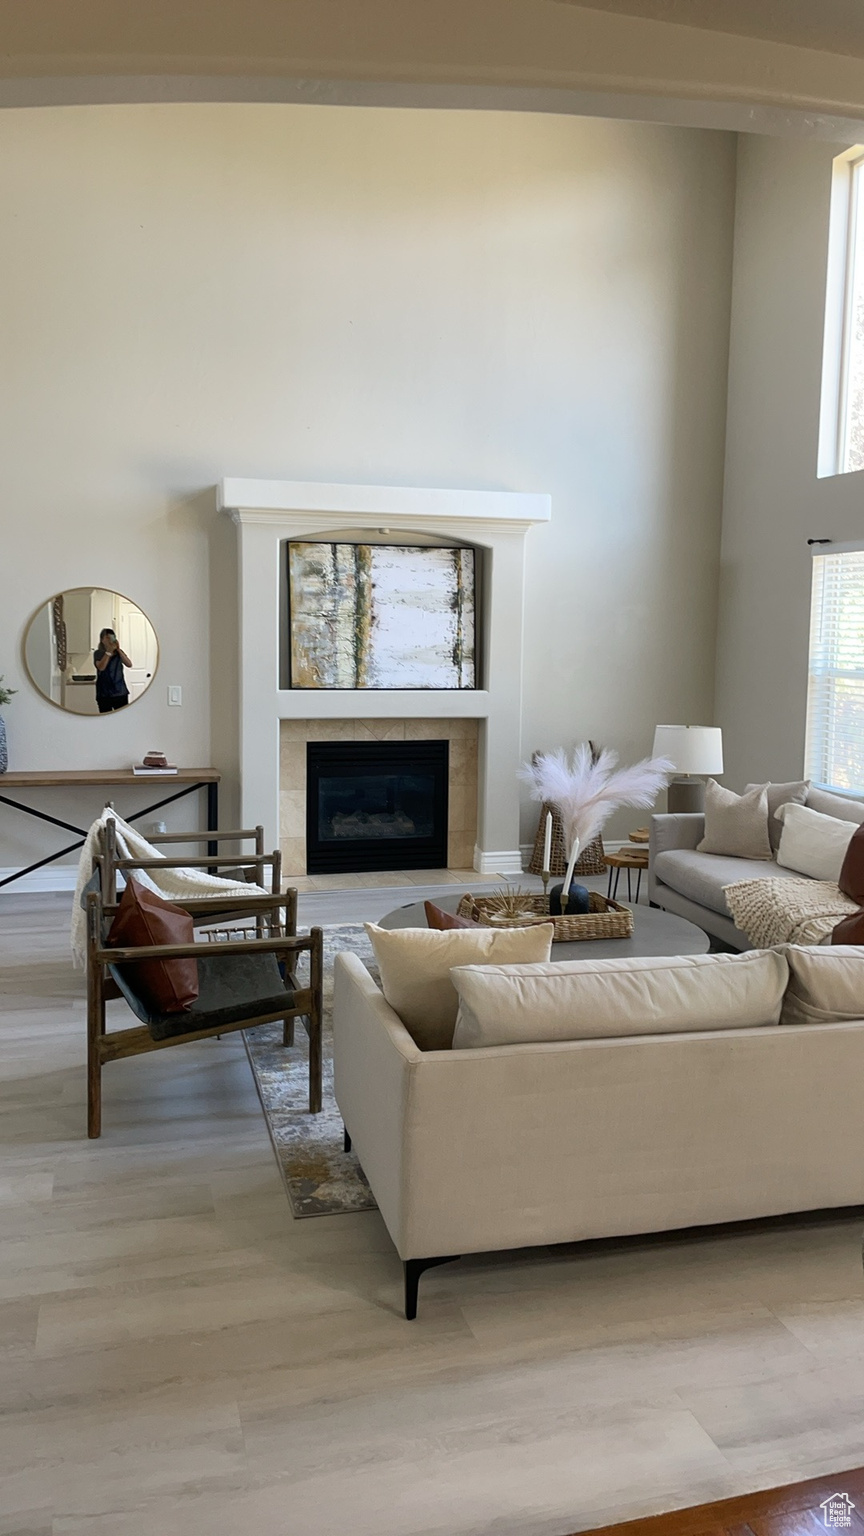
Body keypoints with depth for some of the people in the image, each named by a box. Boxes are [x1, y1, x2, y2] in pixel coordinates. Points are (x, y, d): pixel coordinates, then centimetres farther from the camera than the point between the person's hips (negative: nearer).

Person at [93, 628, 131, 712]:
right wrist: (109, 651, -19)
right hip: (104, 694, -2)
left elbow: (129, 664, -8)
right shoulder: (98, 653, 2)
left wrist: (118, 649, -15)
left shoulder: (119, 653, 9)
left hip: (121, 692, 2)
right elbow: (101, 667, -17)